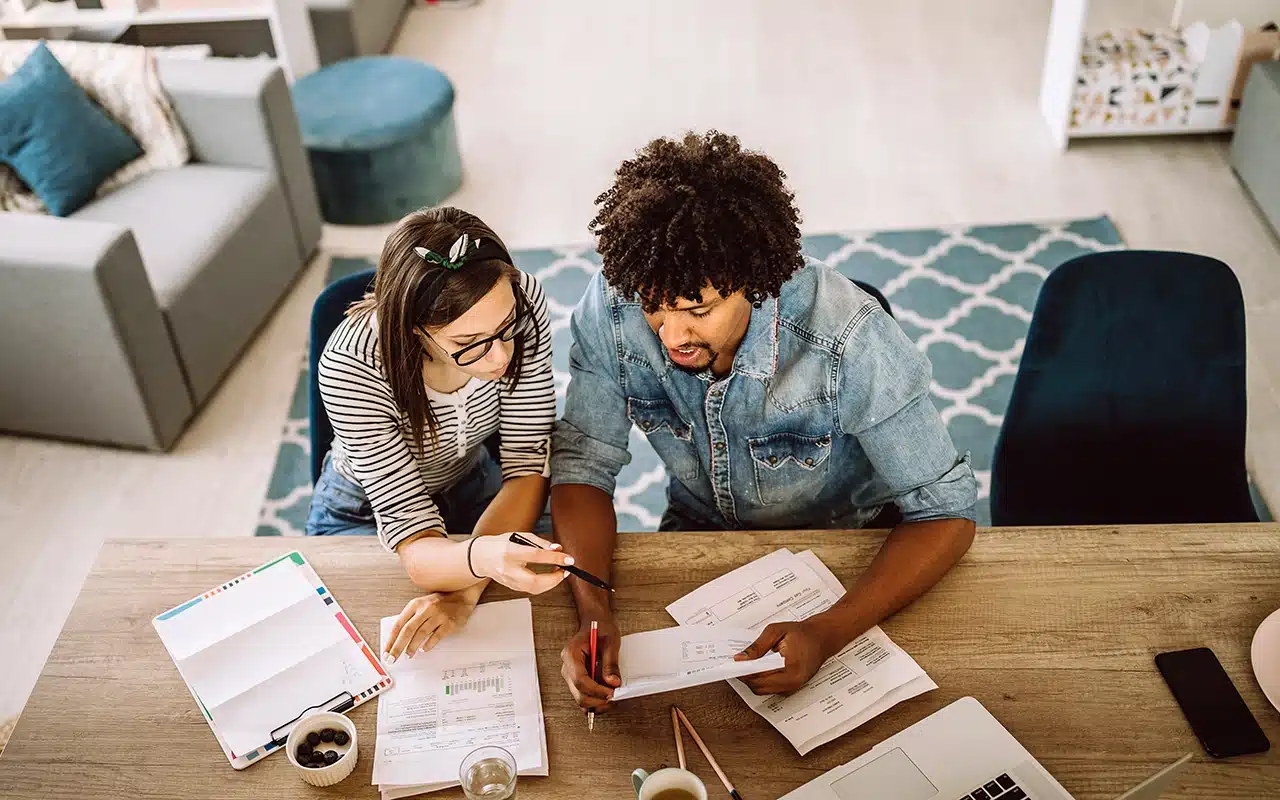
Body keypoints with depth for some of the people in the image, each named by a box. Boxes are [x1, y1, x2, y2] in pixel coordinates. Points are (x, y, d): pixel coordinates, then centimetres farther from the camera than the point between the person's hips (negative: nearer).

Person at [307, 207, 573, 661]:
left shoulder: (522, 301, -28)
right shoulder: (350, 367, -37)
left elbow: (528, 465, -23)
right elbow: (411, 533, -36)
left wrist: (465, 590, -35)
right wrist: (482, 558, -60)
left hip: (472, 485, 3)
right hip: (366, 513, -2)